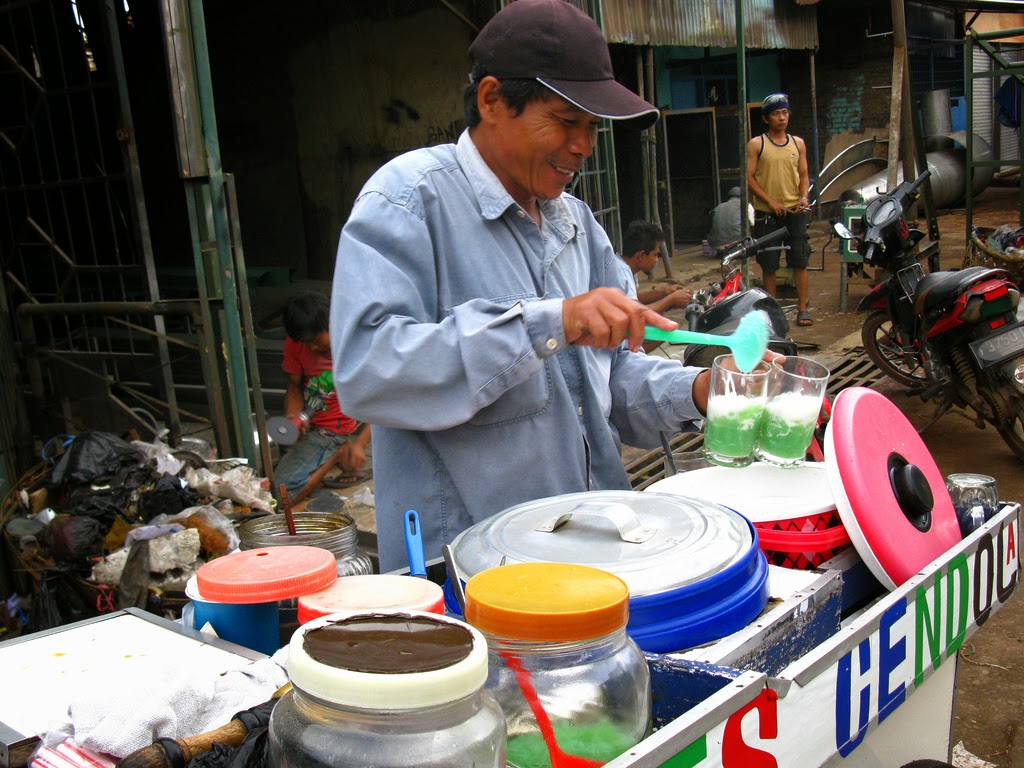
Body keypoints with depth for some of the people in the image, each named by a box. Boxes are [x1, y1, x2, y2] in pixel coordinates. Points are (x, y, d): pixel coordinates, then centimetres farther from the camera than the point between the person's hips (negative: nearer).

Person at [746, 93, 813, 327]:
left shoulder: (798, 143, 11)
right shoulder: (756, 145, 1)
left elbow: (804, 175, 14)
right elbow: (749, 177, -4)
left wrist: (803, 197, -6)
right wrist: (770, 201, -13)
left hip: (794, 211, 2)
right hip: (766, 212, -2)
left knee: (800, 260, -1)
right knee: (768, 264, 4)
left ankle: (803, 308, 5)